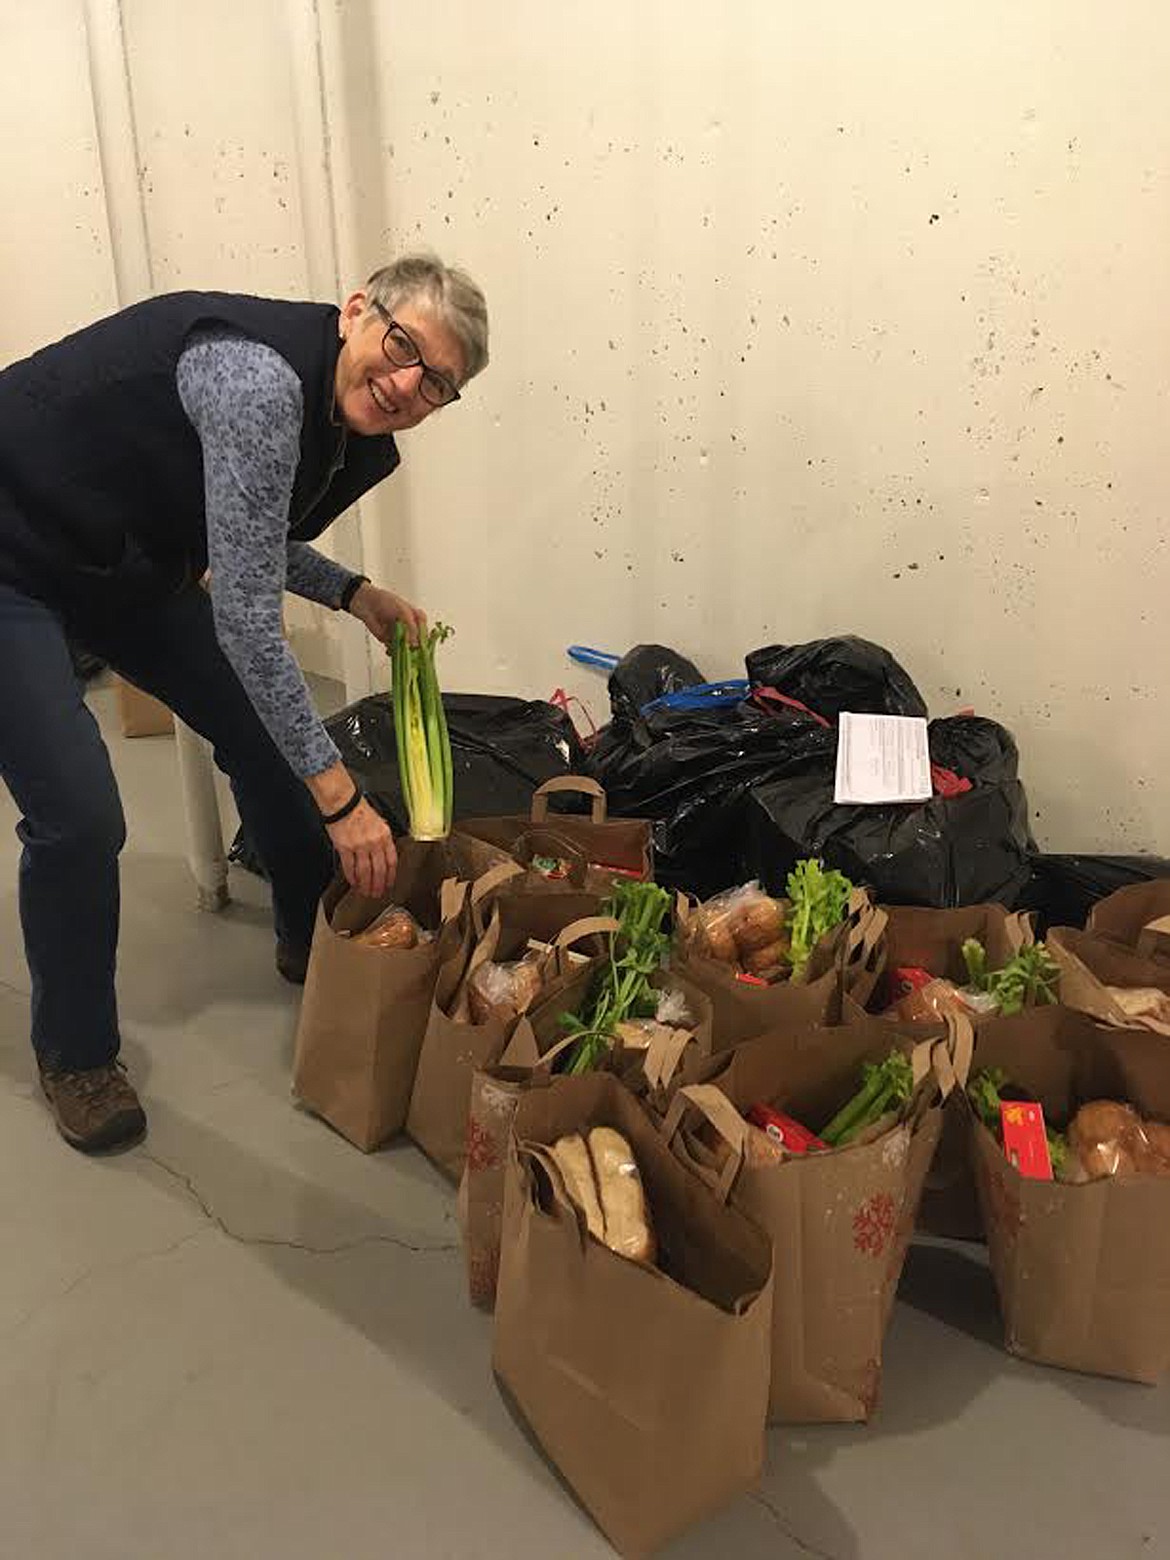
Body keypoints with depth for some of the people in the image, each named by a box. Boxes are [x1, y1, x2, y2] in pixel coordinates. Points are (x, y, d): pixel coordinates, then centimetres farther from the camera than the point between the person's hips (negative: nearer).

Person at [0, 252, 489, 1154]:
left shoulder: (343, 422, -4)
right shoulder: (259, 377, -32)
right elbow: (247, 620, -32)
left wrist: (353, 594, -1)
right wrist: (339, 796, -28)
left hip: (128, 562, 9)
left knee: (263, 731, 9)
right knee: (80, 818, -14)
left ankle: (313, 944, 33)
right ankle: (75, 1054, 13)